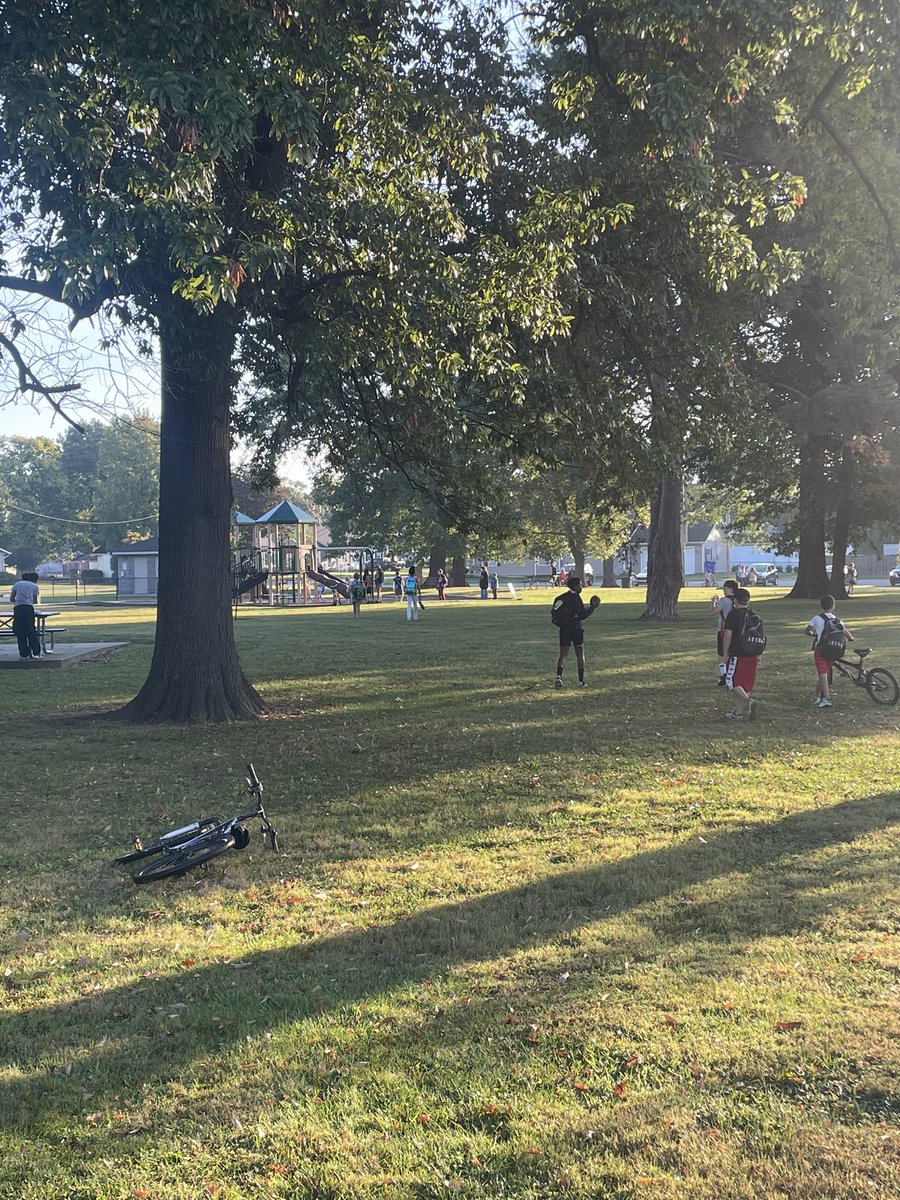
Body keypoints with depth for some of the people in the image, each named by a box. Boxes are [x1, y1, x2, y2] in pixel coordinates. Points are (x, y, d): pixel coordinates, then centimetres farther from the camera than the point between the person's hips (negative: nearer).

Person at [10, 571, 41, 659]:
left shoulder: (17, 584, 19)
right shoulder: (34, 586, 17)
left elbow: (11, 598, 15)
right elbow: (35, 601, 19)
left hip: (17, 609, 1)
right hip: (29, 608, -1)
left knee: (20, 632, 5)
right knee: (31, 631, 2)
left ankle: (23, 654, 3)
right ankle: (35, 653, -4)